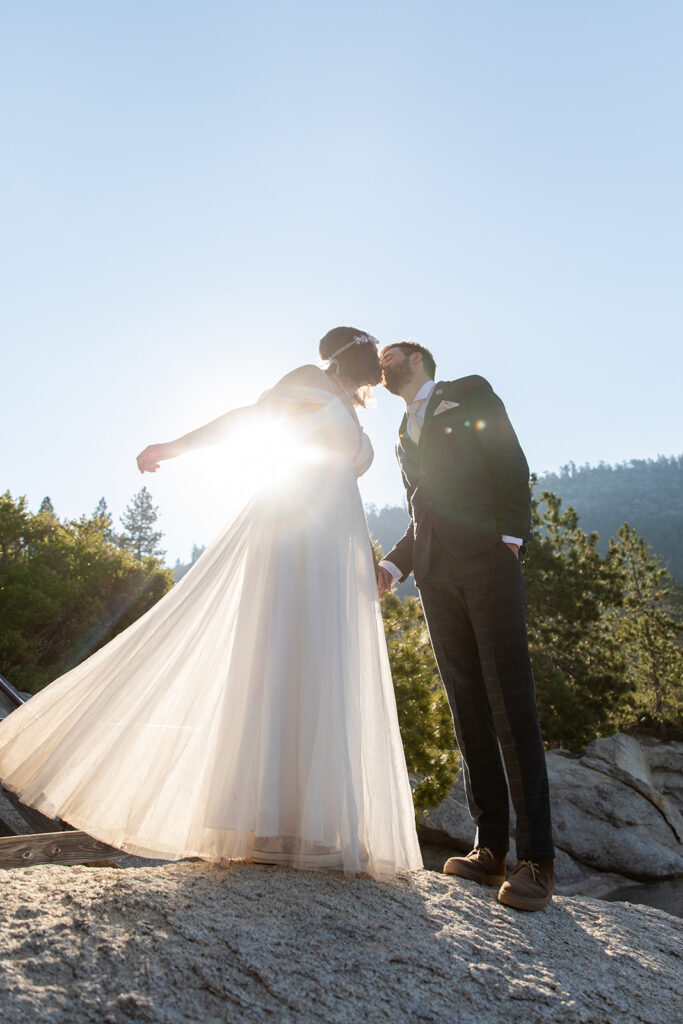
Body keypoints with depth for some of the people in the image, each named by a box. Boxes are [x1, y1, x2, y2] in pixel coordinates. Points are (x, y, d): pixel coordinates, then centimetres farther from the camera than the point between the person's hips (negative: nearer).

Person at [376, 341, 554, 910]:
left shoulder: (470, 393, 13)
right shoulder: (403, 438, 28)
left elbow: (511, 463, 1)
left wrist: (511, 535, -12)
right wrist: (392, 565, 7)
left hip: (486, 559, -5)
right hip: (435, 574, 6)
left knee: (511, 703, -9)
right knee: (468, 707, 2)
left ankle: (536, 859, -6)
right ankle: (490, 849, 5)